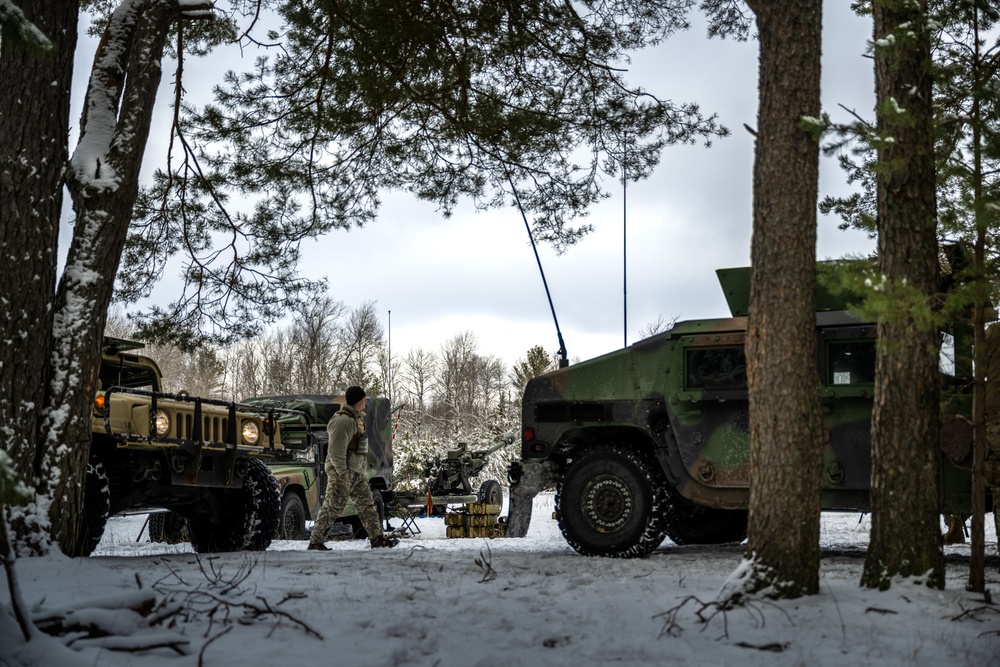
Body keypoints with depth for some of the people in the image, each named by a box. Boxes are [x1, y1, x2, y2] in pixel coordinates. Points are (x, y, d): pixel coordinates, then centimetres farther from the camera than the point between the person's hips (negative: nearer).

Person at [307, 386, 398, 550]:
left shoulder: (356, 418, 17)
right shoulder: (343, 421, -17)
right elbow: (336, 450, -22)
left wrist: (363, 469, 20)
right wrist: (342, 474, -25)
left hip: (357, 472, 10)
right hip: (342, 471, -10)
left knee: (366, 505, 11)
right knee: (332, 507, -6)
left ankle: (377, 538, 16)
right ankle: (315, 542, 0)